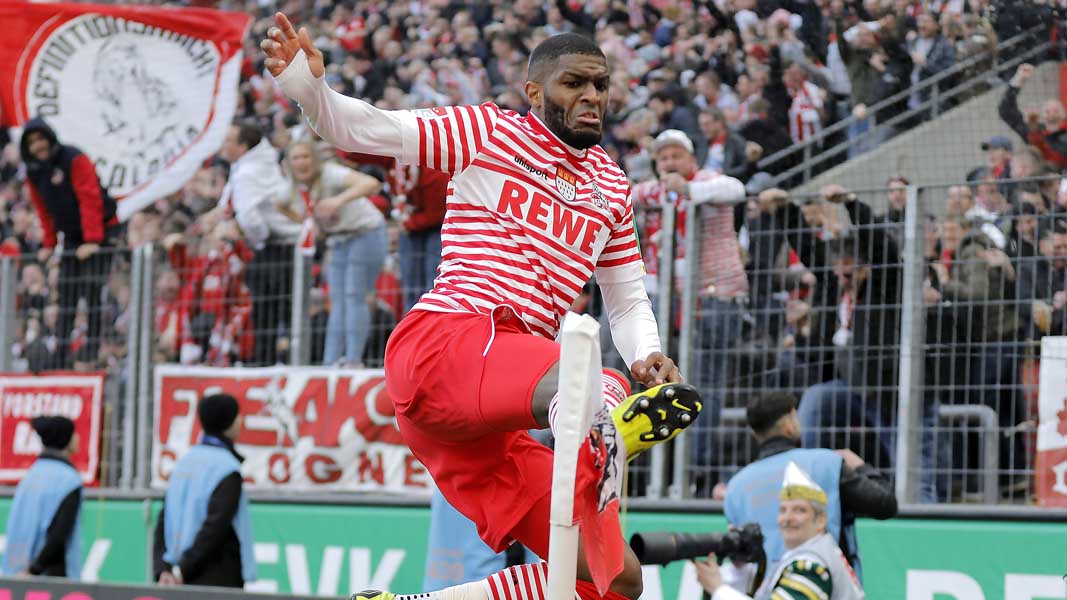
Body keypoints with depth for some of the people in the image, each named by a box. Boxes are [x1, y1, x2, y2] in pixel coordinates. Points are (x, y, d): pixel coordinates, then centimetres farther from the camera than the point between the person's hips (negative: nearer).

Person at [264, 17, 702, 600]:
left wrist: (646, 356, 7)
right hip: (443, 338, -7)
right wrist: (308, 86, -20)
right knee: (601, 391, -37)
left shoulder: (612, 187, 24)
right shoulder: (490, 132, 7)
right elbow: (361, 130, 1)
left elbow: (627, 300, 30)